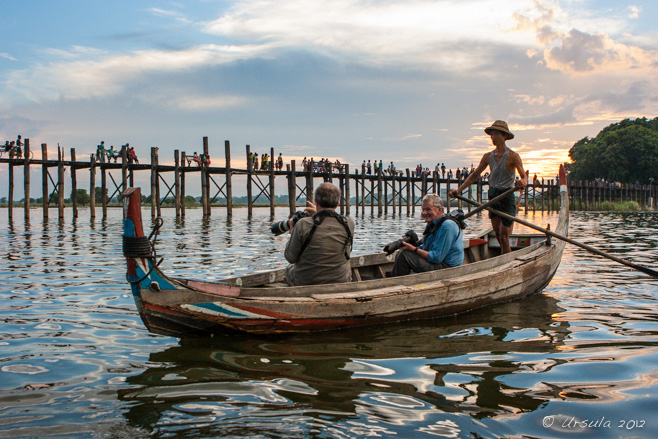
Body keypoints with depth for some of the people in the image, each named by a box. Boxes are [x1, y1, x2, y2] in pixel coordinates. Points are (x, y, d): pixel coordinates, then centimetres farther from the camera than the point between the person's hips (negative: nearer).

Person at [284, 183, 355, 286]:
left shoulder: (303, 225, -20)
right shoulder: (349, 224, -12)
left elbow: (291, 258, -10)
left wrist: (292, 234, 7)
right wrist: (318, 214, 20)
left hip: (305, 284, -2)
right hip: (341, 281, 2)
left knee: (289, 269, 31)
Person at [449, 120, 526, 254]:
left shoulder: (512, 156, -10)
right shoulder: (488, 157, 5)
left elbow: (524, 176, -12)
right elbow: (474, 175, 10)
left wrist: (522, 183, -37)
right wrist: (459, 190, 1)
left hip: (507, 197, -5)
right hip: (493, 197, 5)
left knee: (504, 237, -6)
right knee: (497, 235, 11)